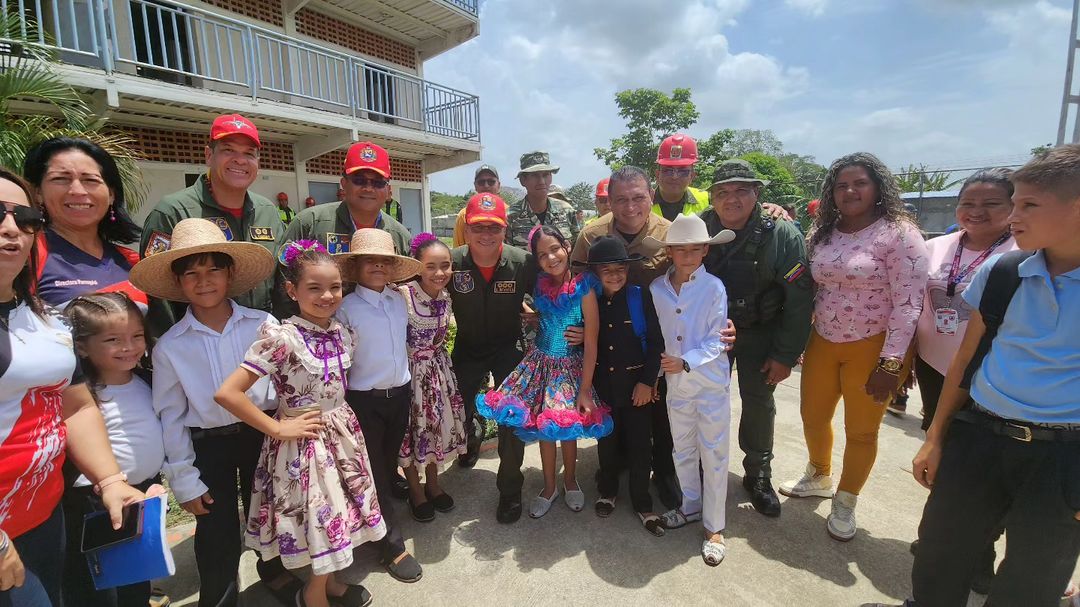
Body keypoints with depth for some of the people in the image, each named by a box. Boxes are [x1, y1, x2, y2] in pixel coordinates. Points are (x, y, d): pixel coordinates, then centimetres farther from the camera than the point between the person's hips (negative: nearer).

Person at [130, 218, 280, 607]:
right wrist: (184, 480, -1)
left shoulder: (264, 324, -10)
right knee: (217, 534, 11)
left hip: (261, 434, 0)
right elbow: (170, 417, -2)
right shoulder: (169, 347, -8)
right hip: (207, 444, 0)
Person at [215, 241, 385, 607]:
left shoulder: (344, 334, -2)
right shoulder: (281, 338, -21)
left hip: (342, 434, 6)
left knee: (340, 514, 20)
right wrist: (277, 429, -18)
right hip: (303, 442, -6)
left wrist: (340, 415, 4)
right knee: (323, 520, 8)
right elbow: (227, 393, -23)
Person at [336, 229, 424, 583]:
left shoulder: (399, 301, 1)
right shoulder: (346, 308, -13)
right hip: (365, 400, -5)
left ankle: (378, 517, 42)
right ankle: (393, 546, 20)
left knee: (391, 463, 20)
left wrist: (407, 386, 12)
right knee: (376, 473, 7)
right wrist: (342, 403, -11)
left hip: (400, 394, 5)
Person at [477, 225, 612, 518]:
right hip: (540, 362, 4)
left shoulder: (583, 287, -17)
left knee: (568, 427, 10)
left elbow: (591, 343, -16)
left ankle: (570, 481, 40)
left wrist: (585, 389, -16)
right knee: (543, 426, 13)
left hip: (571, 366, -3)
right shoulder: (540, 286, -5)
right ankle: (549, 487, 36)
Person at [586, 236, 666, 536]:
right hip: (603, 386, 2)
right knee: (607, 443, 18)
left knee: (640, 447, 9)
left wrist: (647, 381, -11)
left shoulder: (641, 297, -10)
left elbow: (656, 342, -8)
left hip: (637, 385, -2)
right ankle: (607, 492, 41)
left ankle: (642, 504, 29)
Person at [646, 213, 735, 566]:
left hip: (711, 383, -4)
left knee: (713, 455, 7)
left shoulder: (714, 287, -13)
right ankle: (691, 506, 41)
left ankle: (714, 526, 24)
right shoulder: (657, 288, -3)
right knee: (682, 450, 19)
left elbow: (716, 341, -13)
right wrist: (657, 368, 3)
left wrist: (686, 362, -23)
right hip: (675, 383, 4)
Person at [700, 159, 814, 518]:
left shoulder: (782, 234, -16)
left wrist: (786, 354, -14)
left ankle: (758, 475, 32)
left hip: (760, 334, -1)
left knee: (759, 404, 11)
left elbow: (799, 297, -15)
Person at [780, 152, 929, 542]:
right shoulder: (822, 234, 5)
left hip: (873, 348, -5)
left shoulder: (899, 234, -13)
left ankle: (844, 504, 32)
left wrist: (891, 363, -19)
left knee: (861, 431, 10)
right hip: (822, 342, 6)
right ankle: (818, 478, 44)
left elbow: (908, 303, -16)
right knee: (813, 416, 18)